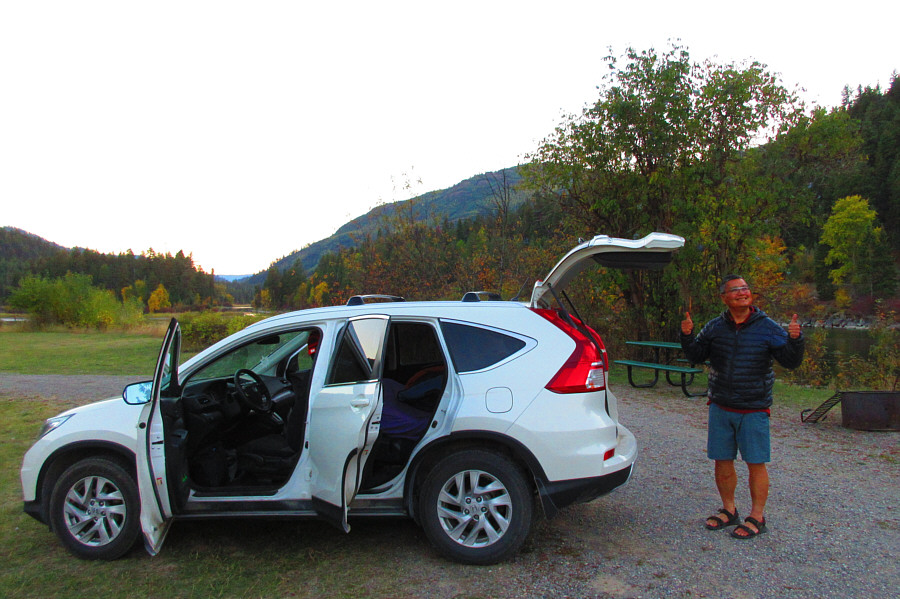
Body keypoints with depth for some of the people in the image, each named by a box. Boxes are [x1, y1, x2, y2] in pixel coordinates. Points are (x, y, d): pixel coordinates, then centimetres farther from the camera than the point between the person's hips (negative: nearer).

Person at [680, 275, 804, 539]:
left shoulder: (767, 328, -5)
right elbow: (696, 356, 8)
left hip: (754, 409, -3)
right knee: (722, 461, 11)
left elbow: (790, 361, -6)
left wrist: (795, 339, -23)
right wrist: (687, 336, -10)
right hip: (720, 406, 3)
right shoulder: (715, 327, 3)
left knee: (756, 463, 4)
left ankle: (757, 518, 19)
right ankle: (729, 510, 29)